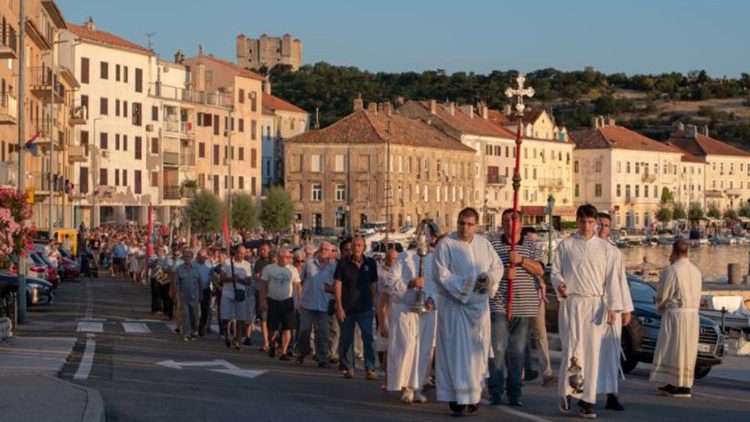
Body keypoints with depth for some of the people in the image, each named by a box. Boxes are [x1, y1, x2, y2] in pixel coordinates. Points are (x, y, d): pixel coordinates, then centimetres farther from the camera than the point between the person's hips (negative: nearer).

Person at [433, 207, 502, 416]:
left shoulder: (484, 243, 8)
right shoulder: (445, 244, -7)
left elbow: (497, 267, 14)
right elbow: (442, 274, -13)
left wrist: (488, 278, -9)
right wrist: (469, 284, -18)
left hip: (479, 305, 4)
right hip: (454, 305, -4)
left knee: (477, 350, 7)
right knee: (456, 350, -5)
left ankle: (474, 394, 16)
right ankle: (456, 396, -3)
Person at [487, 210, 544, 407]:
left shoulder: (530, 245, 11)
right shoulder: (493, 243, 6)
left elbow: (540, 271, 2)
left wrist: (521, 260, -13)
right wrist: (502, 273, -16)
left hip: (524, 307, 2)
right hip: (499, 305, -2)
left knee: (517, 352, 6)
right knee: (498, 349, -8)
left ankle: (514, 394, 14)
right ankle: (496, 392, -2)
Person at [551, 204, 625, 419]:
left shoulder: (604, 248, 8)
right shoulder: (565, 245, 6)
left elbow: (612, 278, 6)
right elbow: (555, 271, 8)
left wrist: (612, 306, -2)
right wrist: (559, 283, -15)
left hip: (595, 304, 1)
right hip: (571, 302, -1)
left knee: (592, 352, 0)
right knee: (572, 350, -12)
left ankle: (587, 401, 6)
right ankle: (566, 391, 8)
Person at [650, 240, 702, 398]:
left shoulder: (671, 270, -13)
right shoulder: (696, 271, 9)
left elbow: (661, 296, -8)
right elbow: (697, 296, 13)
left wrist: (661, 308, 13)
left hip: (675, 314, -7)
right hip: (692, 314, 7)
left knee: (677, 348, -1)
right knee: (686, 349, 11)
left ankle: (683, 387, -2)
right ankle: (673, 384, 18)